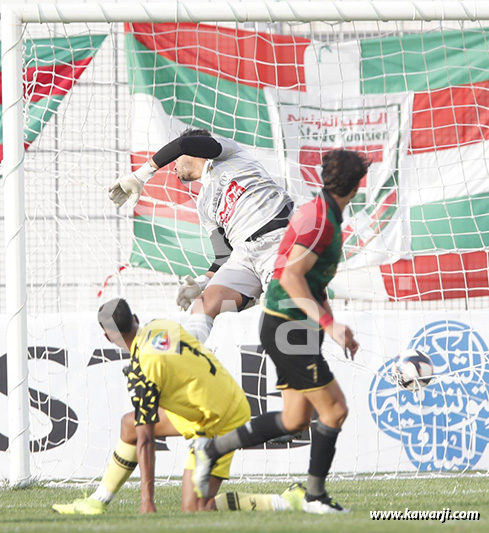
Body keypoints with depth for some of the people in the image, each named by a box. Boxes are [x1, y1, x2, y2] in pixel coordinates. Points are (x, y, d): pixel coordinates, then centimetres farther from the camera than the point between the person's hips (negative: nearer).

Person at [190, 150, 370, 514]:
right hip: (290, 329, -10)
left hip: (293, 329, 10)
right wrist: (329, 324, -27)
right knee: (335, 409, -5)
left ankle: (211, 449, 20)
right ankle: (315, 495, 5)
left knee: (296, 420, 12)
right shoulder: (319, 219, -18)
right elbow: (290, 276, -26)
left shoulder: (324, 215, 15)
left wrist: (335, 326, 23)